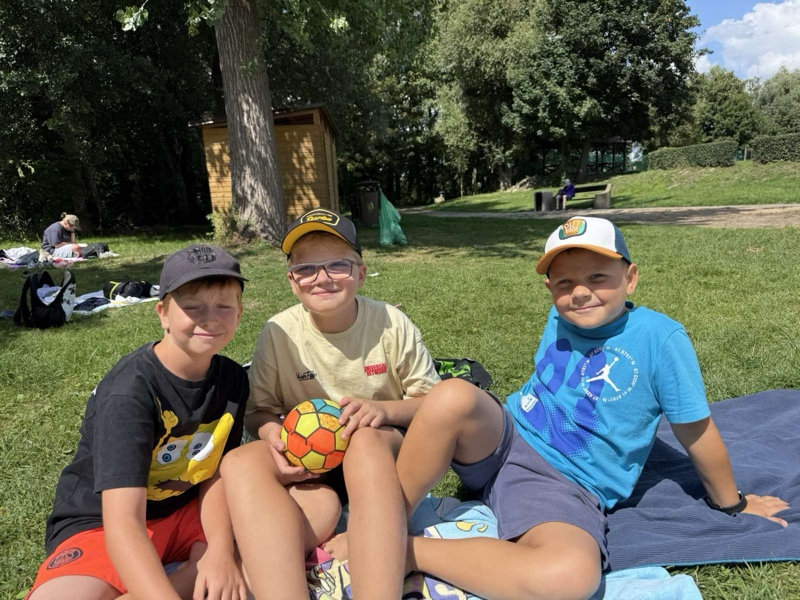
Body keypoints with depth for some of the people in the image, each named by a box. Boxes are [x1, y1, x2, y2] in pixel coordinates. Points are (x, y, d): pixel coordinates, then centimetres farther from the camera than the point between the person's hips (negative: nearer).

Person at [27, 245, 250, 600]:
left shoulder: (233, 380, -6)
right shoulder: (129, 391, -24)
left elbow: (215, 476, -5)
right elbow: (123, 523, -31)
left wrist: (221, 550, -22)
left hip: (185, 512, 6)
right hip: (99, 524, -6)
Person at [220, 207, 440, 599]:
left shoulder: (391, 324, -9)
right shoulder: (277, 333, -6)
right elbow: (258, 411, 3)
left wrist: (385, 409, -23)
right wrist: (275, 435, -21)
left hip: (384, 451, -1)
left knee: (365, 438, -37)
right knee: (240, 462, -28)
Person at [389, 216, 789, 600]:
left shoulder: (659, 338, -11)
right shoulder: (561, 319, 3)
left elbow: (695, 431, 0)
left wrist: (731, 503, 13)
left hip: (563, 485, -3)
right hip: (504, 440, 3)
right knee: (453, 397, -32)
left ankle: (405, 550, -21)